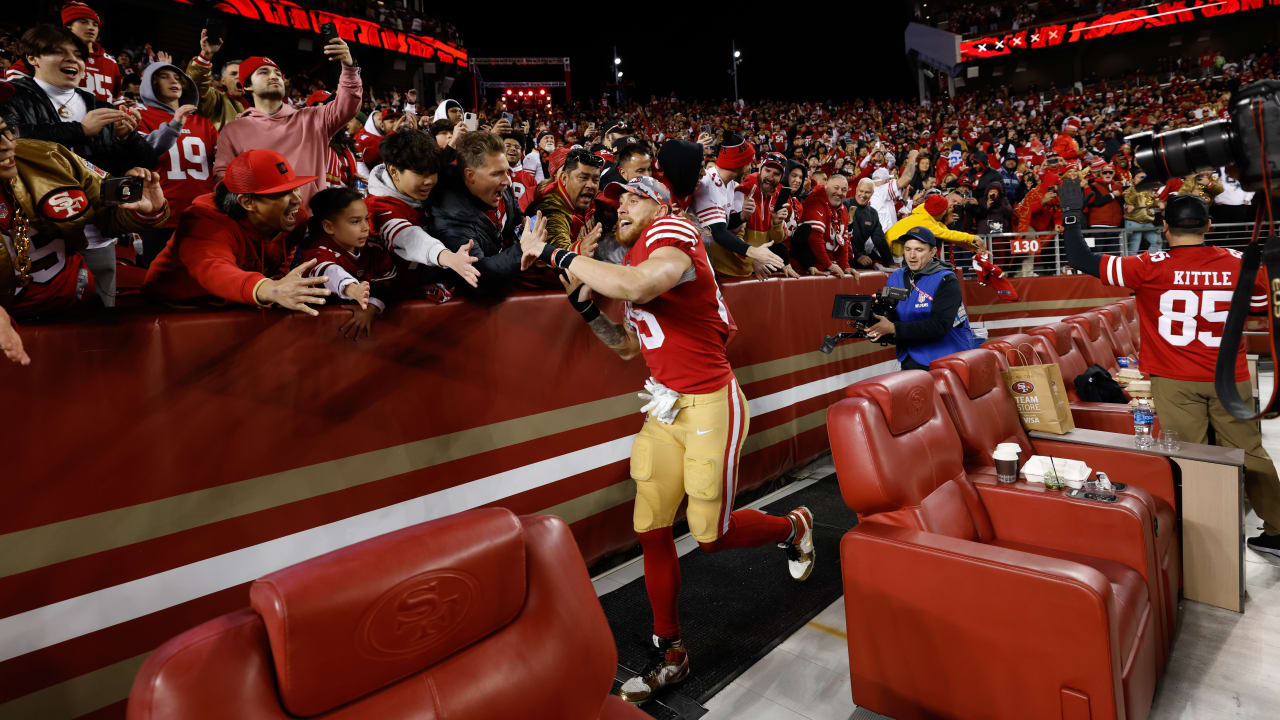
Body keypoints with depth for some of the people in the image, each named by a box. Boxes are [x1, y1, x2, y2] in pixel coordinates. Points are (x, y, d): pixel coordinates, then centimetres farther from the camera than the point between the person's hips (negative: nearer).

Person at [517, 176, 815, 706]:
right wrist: (586, 306, 3)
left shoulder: (671, 232, -14)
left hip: (710, 406, -8)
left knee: (710, 534, 3)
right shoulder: (632, 261, 13)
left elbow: (639, 285, -37)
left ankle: (793, 527, 34)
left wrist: (554, 254, -26)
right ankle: (669, 654, 23)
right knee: (651, 529, 6)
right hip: (666, 408, 8)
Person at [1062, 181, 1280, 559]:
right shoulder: (1240, 263, -1)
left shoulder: (1152, 268, -12)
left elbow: (1082, 260, -11)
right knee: (1249, 452, 15)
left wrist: (1072, 214, -2)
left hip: (1176, 381, -3)